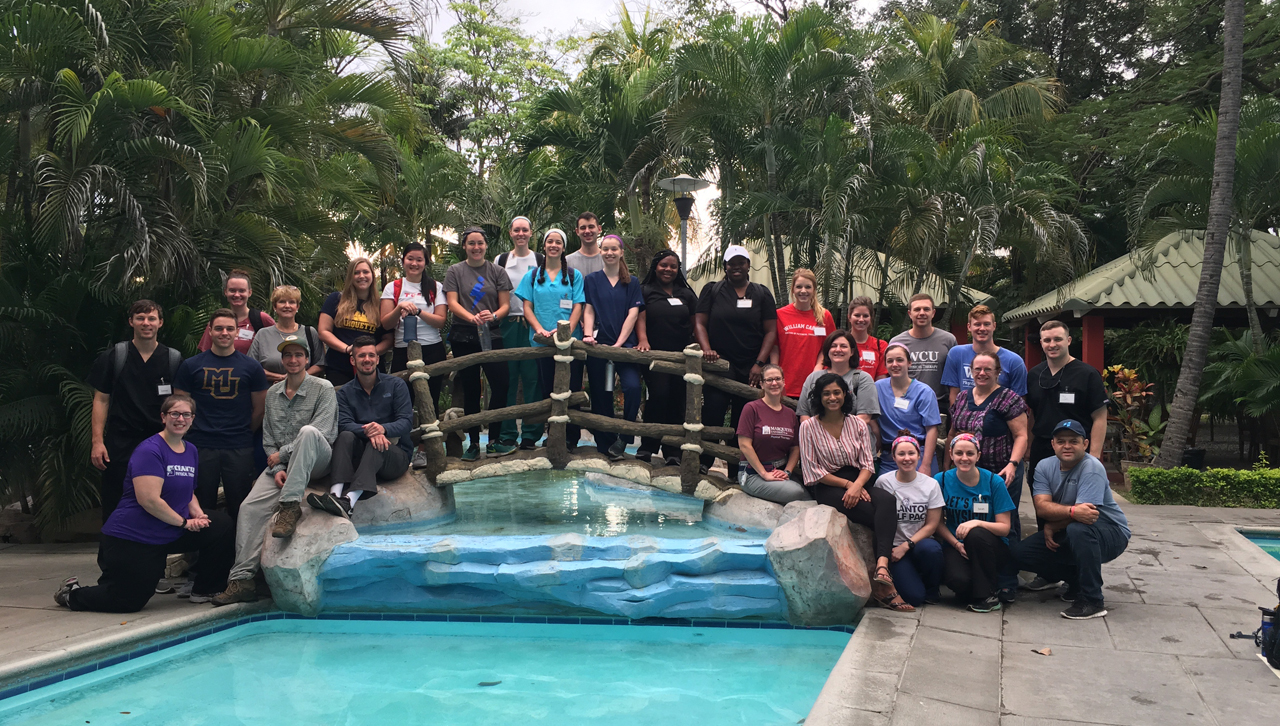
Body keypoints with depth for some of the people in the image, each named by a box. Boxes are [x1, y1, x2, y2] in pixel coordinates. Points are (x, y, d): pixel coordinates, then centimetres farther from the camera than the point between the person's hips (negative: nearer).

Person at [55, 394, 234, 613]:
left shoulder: (191, 451, 8)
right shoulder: (149, 451, -19)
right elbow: (149, 500, -27)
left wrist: (197, 513, -1)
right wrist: (184, 522, -19)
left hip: (168, 535, 8)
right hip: (131, 539, -8)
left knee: (222, 525, -6)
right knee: (129, 602, -1)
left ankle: (204, 591, 9)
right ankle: (73, 593, 25)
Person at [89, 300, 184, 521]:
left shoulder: (174, 359, 4)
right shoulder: (113, 357, 2)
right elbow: (101, 400, 3)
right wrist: (97, 441, -5)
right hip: (120, 444, -1)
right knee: (114, 511, 3)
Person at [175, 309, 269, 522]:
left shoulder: (251, 367, 5)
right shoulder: (191, 366, 5)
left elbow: (259, 409, 11)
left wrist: (243, 434, 10)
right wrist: (195, 430, 3)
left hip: (239, 449, 0)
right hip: (201, 448, 0)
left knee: (240, 509, 4)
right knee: (203, 511, 7)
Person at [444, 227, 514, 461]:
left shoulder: (497, 272, 8)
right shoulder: (455, 272, 6)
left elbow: (505, 305, 4)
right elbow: (452, 303, -3)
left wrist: (493, 316, -18)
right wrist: (471, 317, -22)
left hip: (491, 336, 0)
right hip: (463, 337, 0)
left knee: (501, 384, -9)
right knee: (470, 389, 4)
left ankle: (494, 441, 2)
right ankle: (473, 443, 12)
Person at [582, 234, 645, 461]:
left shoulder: (632, 282, 8)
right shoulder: (592, 280, 10)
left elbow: (633, 313, 0)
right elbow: (589, 310, 4)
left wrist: (619, 343, -10)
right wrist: (588, 334, -14)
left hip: (625, 344, -1)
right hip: (598, 345, 1)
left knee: (632, 387, -22)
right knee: (601, 395, 3)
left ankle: (623, 438, -7)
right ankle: (605, 446, 13)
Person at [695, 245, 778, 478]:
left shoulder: (761, 294, 10)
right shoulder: (712, 290, 10)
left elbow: (770, 331, 6)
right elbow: (700, 323, 4)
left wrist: (759, 364, -5)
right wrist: (707, 350, -13)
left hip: (750, 370, 1)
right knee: (712, 416, -9)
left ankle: (736, 474, 11)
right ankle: (702, 466, -1)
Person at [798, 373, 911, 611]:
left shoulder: (857, 424, 11)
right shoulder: (809, 427, 1)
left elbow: (867, 464, 4)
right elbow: (813, 471, -5)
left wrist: (857, 485, -17)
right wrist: (847, 484, -12)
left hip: (856, 483, 4)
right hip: (826, 487, -4)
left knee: (887, 500, -32)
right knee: (879, 515, -30)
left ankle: (881, 567, -48)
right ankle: (885, 583, -30)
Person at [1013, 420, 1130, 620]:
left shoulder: (1092, 469, -21)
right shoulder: (1045, 467, -3)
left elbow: (1086, 515, -29)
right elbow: (1042, 507, -17)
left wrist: (1051, 526, -15)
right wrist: (1072, 511, -37)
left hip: (1111, 534, -7)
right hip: (1068, 536, 7)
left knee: (1078, 529, -39)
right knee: (1021, 553, -6)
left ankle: (1093, 601, -24)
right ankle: (1077, 580, 15)